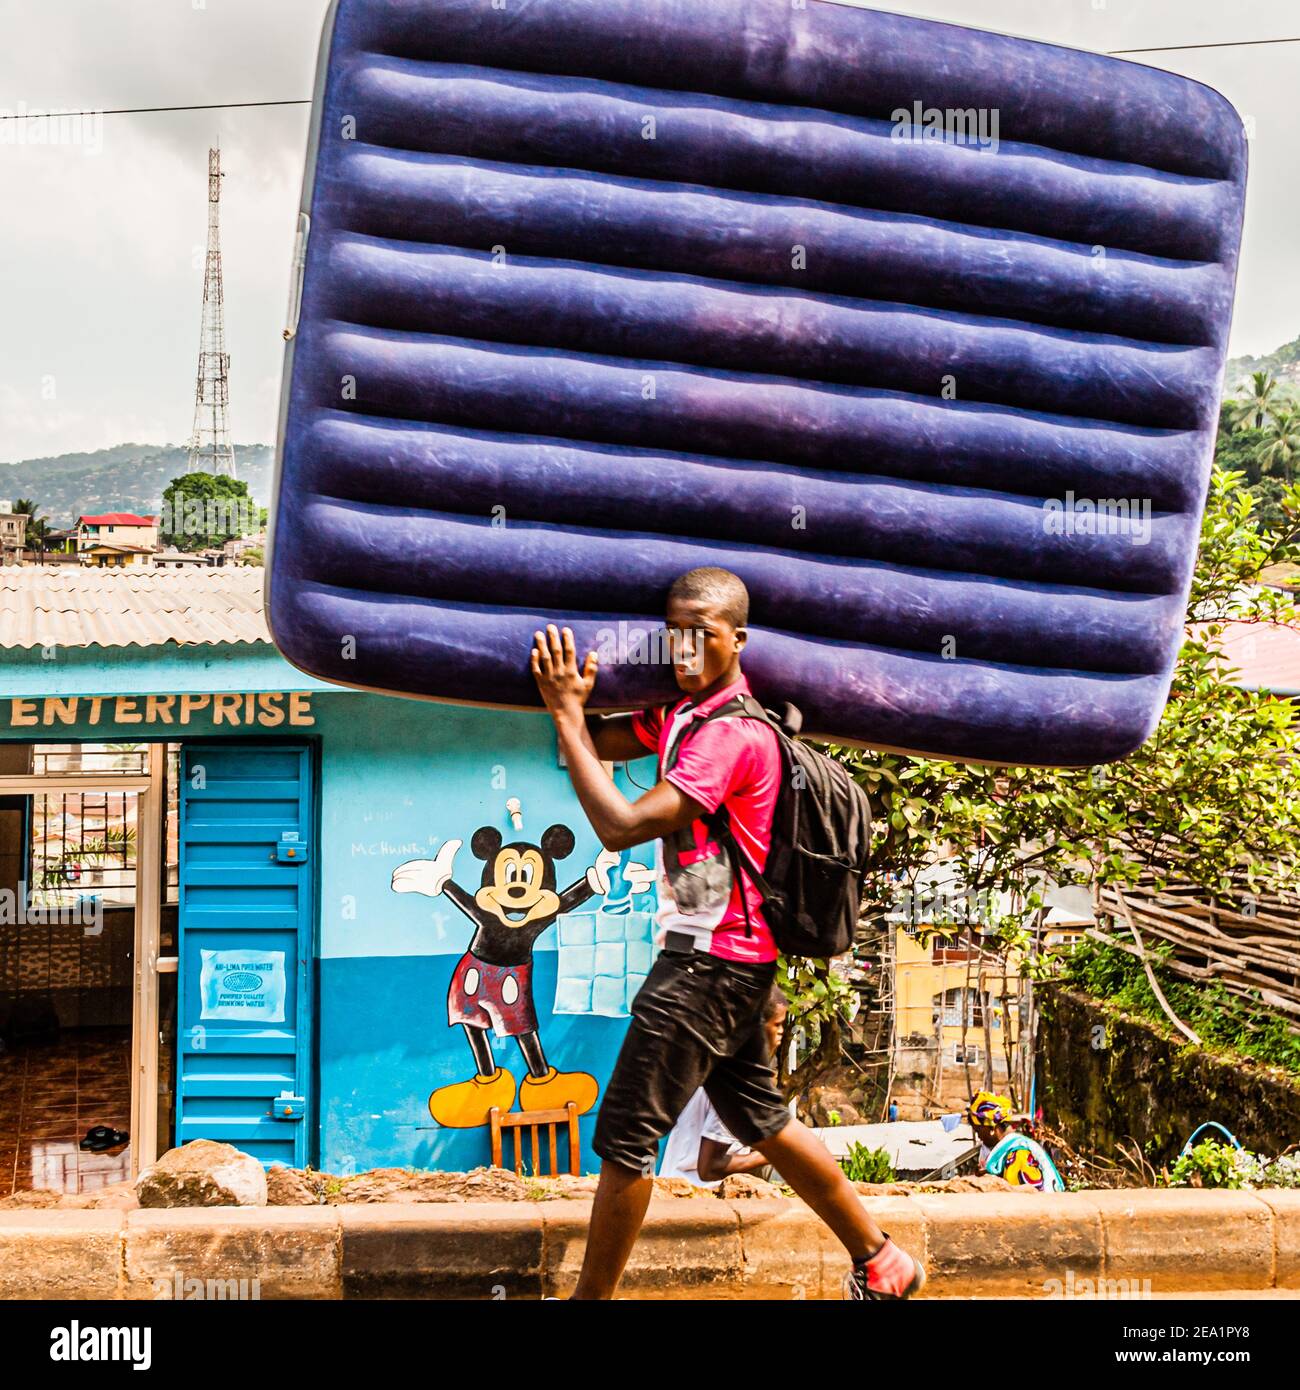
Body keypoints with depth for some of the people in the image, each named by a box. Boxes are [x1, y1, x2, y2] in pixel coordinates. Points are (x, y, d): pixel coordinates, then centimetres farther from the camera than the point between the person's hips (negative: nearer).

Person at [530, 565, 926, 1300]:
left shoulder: (731, 735, -22)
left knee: (624, 1136, -2)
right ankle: (882, 1261, 32)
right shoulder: (683, 710, 8)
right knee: (761, 1118, 20)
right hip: (733, 957, 10)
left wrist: (566, 712, -23)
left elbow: (621, 825, -28)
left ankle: (592, 1295, 12)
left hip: (711, 962, -10)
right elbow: (600, 742, 11)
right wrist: (576, 697, -9)